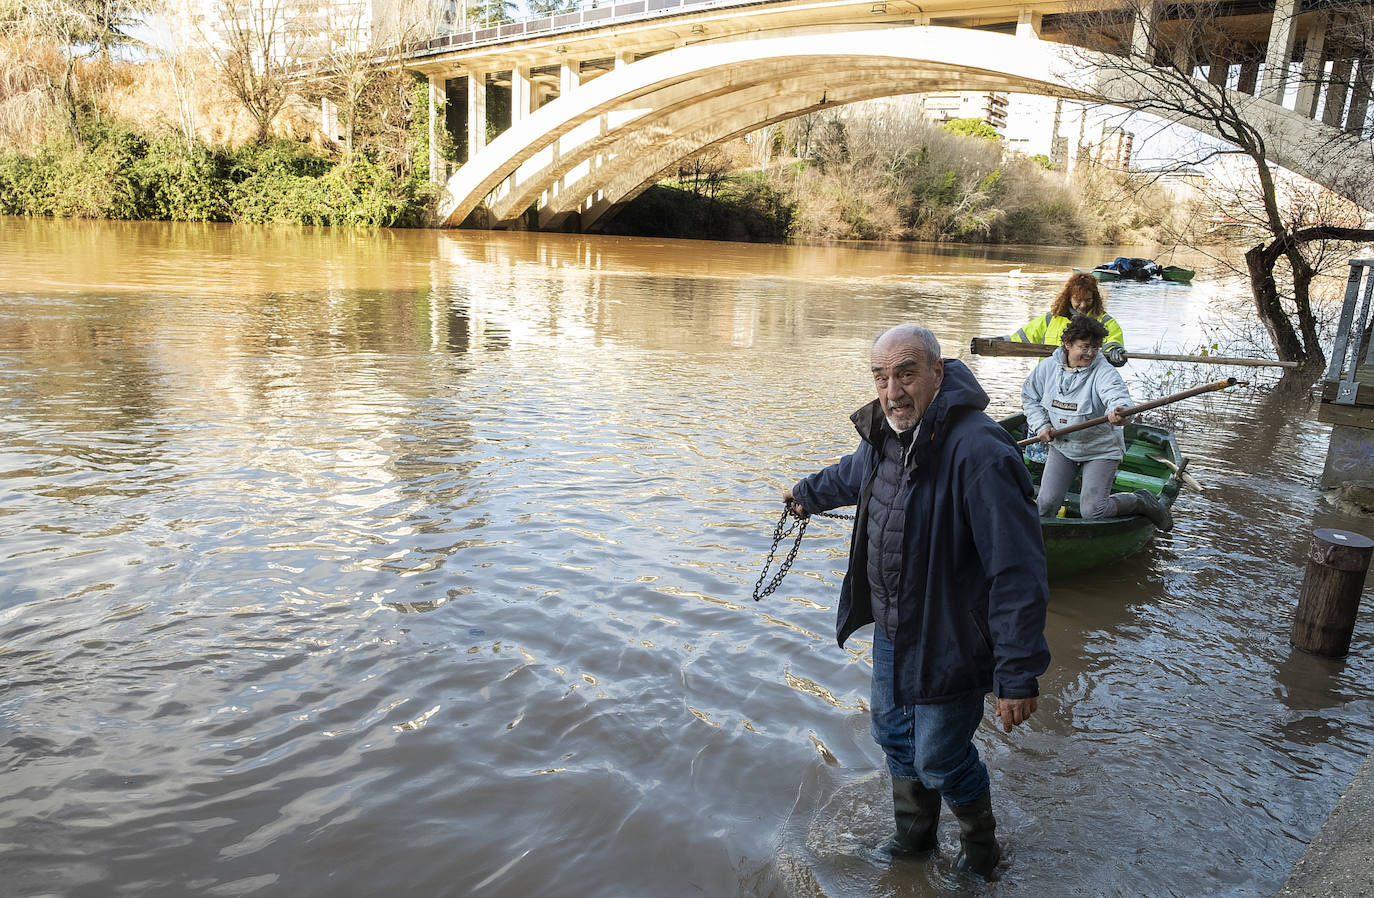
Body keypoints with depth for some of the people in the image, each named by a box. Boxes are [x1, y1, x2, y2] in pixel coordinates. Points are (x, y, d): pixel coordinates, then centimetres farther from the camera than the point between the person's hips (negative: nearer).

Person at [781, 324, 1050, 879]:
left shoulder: (979, 452, -30)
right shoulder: (884, 434, -2)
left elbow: (1018, 572, -29)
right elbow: (853, 474, 24)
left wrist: (1019, 675, -27)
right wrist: (808, 493, 42)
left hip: (948, 642, -8)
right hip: (891, 630, 8)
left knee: (940, 760, 9)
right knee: (894, 736, 24)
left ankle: (980, 848, 41)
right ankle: (913, 837, 50)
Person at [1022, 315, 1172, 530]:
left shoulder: (1104, 372, -19)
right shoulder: (1047, 368, -5)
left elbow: (1116, 394, -40)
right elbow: (1030, 398, 10)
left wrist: (1118, 411, -63)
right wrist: (1041, 426, -4)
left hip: (1100, 450, -4)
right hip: (1062, 446, 4)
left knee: (1092, 511, -8)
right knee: (1046, 503, -4)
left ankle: (1141, 502, 19)